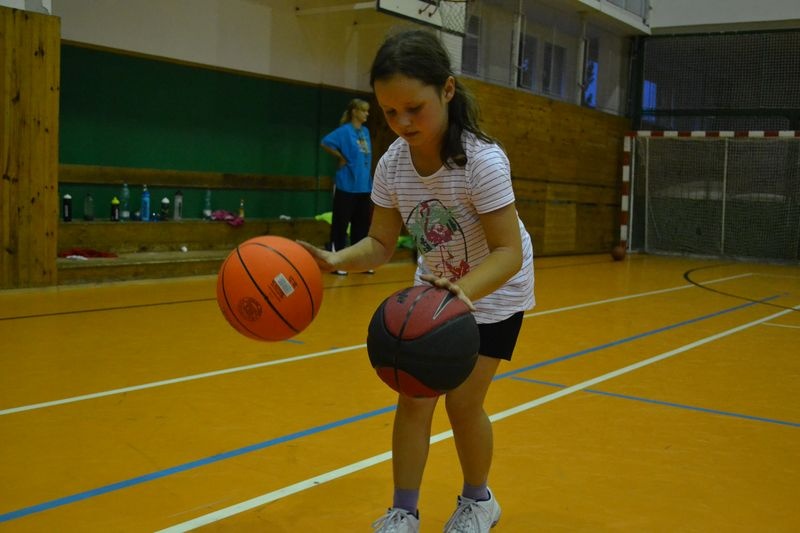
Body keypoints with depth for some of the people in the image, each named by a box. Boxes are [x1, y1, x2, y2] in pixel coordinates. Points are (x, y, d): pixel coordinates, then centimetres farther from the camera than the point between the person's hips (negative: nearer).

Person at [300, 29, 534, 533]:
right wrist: (335, 260, -31)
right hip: (435, 287, 4)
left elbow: (508, 251, -35)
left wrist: (466, 290, -54)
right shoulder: (391, 165, -17)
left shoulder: (483, 160, -33)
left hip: (494, 291, -4)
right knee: (413, 398, -1)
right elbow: (381, 244, -11)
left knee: (463, 403, -2)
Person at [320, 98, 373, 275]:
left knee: (362, 224, 11)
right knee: (341, 224, -2)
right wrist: (342, 158, -10)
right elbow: (325, 142, -16)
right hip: (347, 186, -7)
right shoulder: (345, 130, -8)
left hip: (364, 186, 7)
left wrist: (369, 181, 13)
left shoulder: (365, 131, 12)